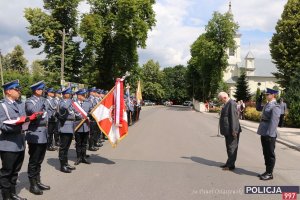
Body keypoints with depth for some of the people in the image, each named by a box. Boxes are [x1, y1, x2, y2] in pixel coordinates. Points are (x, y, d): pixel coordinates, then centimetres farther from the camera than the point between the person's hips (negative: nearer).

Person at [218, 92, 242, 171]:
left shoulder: (232, 103, -17)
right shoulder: (227, 104, 14)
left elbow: (234, 117, -21)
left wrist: (233, 130, -23)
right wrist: (223, 130, 18)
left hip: (231, 131, -10)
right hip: (227, 130, 10)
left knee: (232, 148, -1)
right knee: (229, 147, 16)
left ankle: (231, 165, 7)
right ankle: (229, 163, 26)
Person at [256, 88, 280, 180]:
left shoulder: (275, 106, -14)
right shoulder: (267, 105, 12)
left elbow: (274, 121, -20)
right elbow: (258, 108, 30)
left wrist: (269, 134, -22)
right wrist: (260, 97, 17)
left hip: (269, 134, -9)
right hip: (264, 133, 9)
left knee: (270, 154, 2)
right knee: (266, 153, 15)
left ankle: (269, 174, 12)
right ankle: (267, 171, 26)